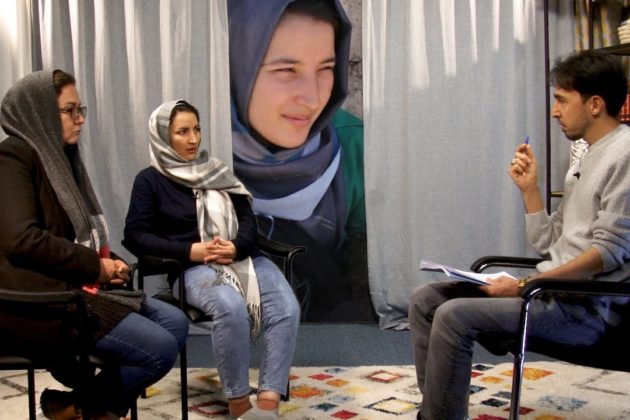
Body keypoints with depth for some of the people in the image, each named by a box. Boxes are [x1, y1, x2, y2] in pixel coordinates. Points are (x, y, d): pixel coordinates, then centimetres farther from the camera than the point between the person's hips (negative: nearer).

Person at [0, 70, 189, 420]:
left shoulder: (60, 157, 18)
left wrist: (107, 263, 2)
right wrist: (95, 265, -14)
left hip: (73, 287, 10)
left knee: (175, 322, 1)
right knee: (160, 348, -18)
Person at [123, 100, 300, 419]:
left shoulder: (216, 171, 20)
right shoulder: (150, 180, 7)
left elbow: (247, 218, 14)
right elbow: (135, 237, -2)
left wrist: (236, 246, -10)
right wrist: (190, 251, -15)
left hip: (242, 257, 5)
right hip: (193, 268, -4)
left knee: (286, 308, -25)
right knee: (231, 308, -37)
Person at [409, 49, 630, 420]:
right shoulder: (587, 160, 19)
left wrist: (524, 285, -18)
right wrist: (530, 189, 4)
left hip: (589, 306, -9)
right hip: (554, 292, 9)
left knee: (454, 316, -25)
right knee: (426, 300, 0)